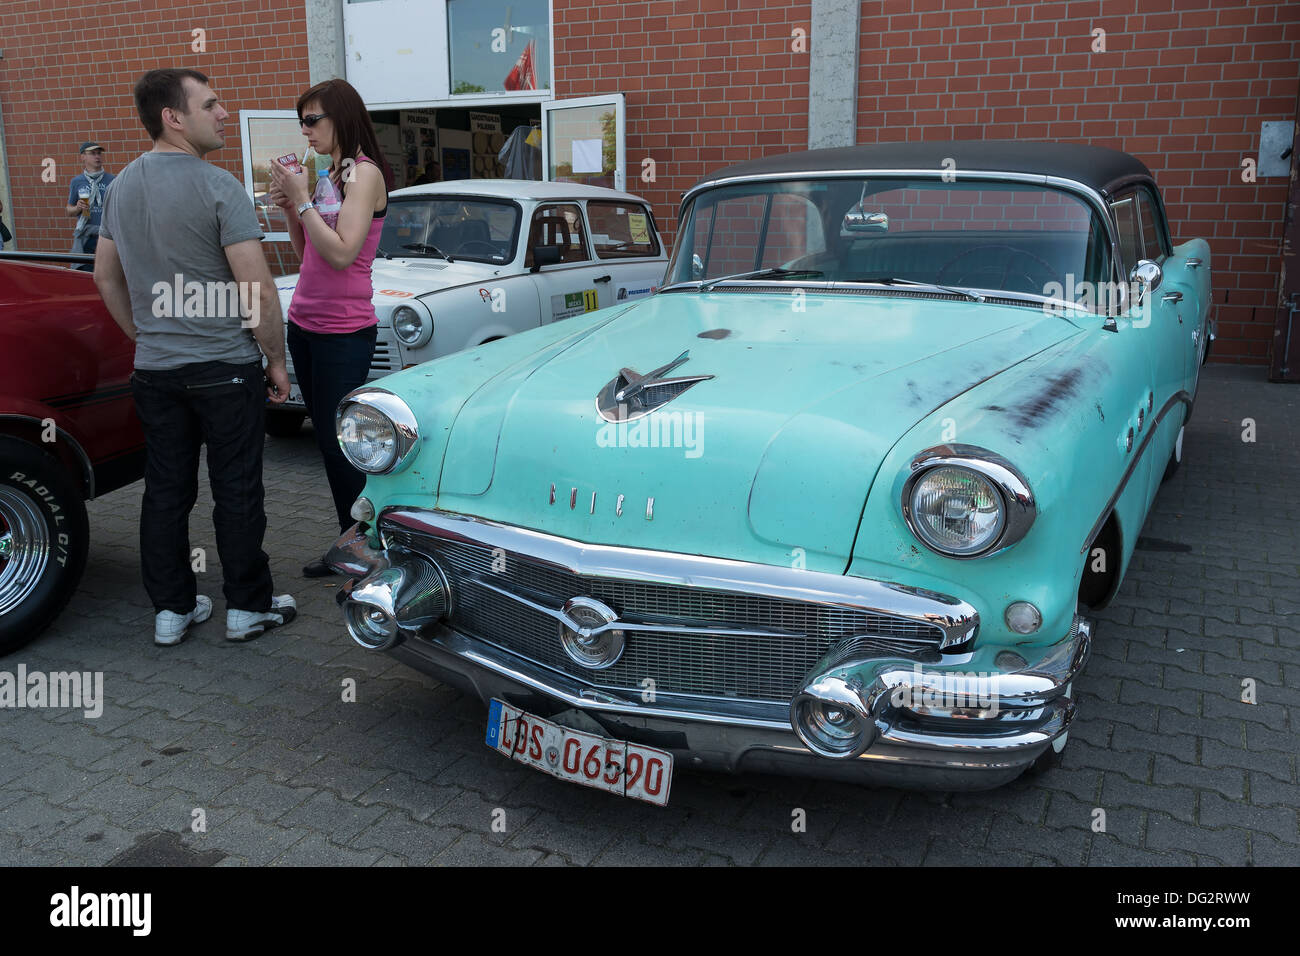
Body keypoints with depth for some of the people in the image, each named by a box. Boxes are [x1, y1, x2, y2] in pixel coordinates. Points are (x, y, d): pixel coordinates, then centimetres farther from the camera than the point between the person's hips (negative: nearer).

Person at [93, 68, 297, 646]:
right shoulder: (217, 187, -14)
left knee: (165, 491, 12)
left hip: (154, 371, 6)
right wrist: (277, 359, -7)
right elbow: (258, 290, -17)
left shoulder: (122, 186, 8)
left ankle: (171, 610, 22)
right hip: (225, 368, -6)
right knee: (236, 491, 5)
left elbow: (106, 278, 16)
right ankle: (247, 607, 16)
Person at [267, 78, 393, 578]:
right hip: (305, 324, 9)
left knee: (341, 446, -5)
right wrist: (287, 206, 4)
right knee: (328, 442, 12)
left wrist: (301, 199, -15)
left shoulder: (365, 173, -10)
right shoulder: (329, 176, 14)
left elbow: (342, 253, -20)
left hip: (343, 333, -9)